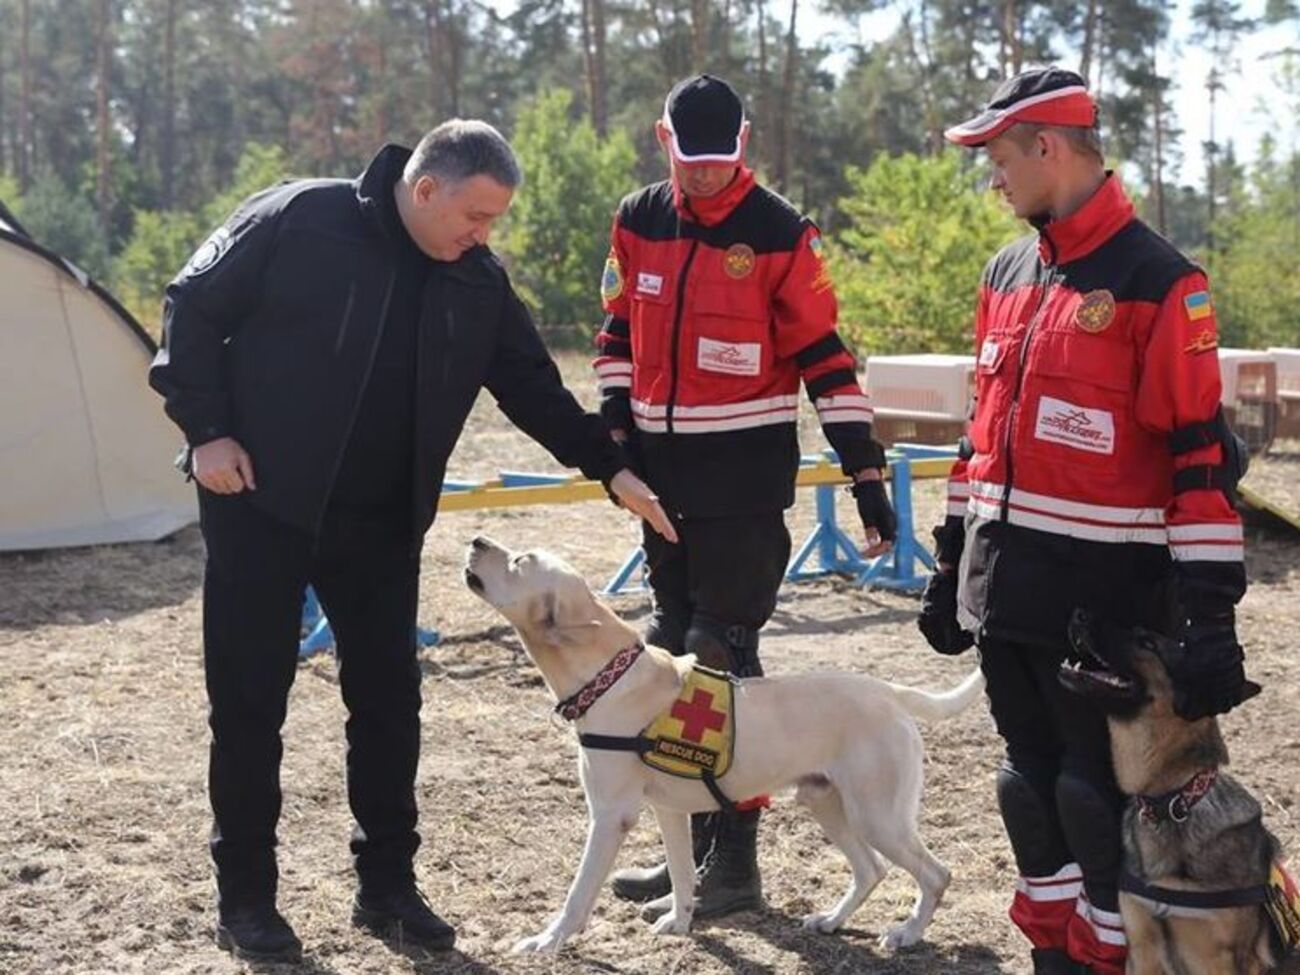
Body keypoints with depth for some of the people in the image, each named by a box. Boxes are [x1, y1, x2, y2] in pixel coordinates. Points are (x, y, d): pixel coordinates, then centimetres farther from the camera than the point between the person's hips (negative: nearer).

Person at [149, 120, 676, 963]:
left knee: (388, 697, 7)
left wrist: (609, 466, 0)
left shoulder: (478, 283, 2)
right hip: (262, 504, -4)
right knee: (250, 698, 2)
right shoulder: (299, 221, -12)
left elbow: (533, 387, 8)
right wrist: (206, 431, -13)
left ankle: (388, 883, 22)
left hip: (381, 523, 5)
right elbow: (195, 309, -7)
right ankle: (245, 897, 14)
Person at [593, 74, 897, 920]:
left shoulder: (780, 235, -10)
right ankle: (689, 841, 24)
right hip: (662, 474, 6)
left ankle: (736, 857, 4)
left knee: (725, 660, -6)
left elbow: (825, 355, -10)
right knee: (674, 654, 13)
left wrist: (868, 475, -14)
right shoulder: (638, 223, 6)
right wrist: (616, 432, 5)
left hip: (744, 481, -6)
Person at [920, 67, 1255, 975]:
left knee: (1102, 783, 2)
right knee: (1032, 772, 15)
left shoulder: (1158, 280, -13)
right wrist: (955, 564, 18)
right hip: (1005, 580, 8)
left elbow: (1201, 455, -16)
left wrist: (1208, 615, -19)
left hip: (1103, 588, -7)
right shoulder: (1008, 275, 11)